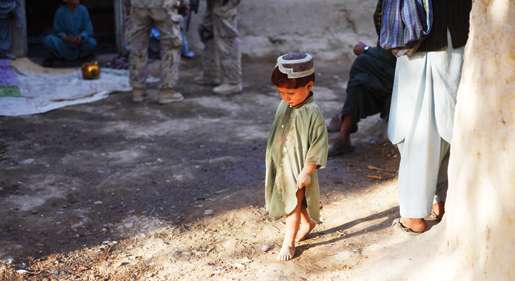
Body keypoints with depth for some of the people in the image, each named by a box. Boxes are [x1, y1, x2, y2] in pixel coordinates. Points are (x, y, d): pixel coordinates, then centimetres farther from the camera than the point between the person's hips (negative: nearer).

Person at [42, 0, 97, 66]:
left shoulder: (83, 10, -5)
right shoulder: (60, 11, -7)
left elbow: (88, 29, -7)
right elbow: (57, 30, -5)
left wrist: (81, 37, -27)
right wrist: (65, 37, -26)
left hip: (80, 44, 0)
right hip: (65, 43, 0)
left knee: (92, 43, -32)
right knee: (48, 40, -27)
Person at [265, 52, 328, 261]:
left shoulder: (312, 113, -21)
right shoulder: (282, 107, -1)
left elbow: (319, 144, -19)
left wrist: (307, 170, -18)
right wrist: (272, 161, 15)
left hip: (298, 169, -7)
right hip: (281, 166, 7)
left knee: (293, 204, 2)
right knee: (295, 203, 22)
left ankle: (289, 243, 14)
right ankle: (307, 223, 47)